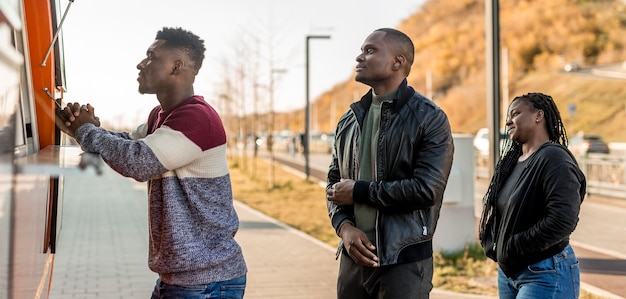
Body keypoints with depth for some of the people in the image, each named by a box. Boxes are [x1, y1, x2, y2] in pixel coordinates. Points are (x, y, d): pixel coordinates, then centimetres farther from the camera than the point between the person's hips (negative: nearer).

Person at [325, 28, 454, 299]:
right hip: (354, 256, 5)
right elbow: (334, 183, 14)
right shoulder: (349, 121, 12)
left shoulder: (429, 118, -6)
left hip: (404, 260, -5)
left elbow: (427, 189, -17)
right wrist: (344, 226, -5)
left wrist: (359, 191, -11)